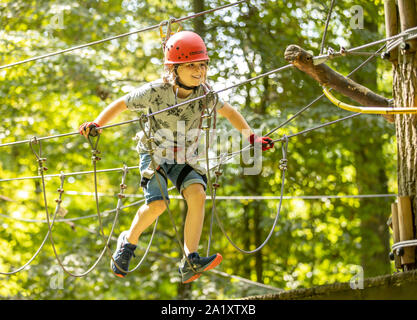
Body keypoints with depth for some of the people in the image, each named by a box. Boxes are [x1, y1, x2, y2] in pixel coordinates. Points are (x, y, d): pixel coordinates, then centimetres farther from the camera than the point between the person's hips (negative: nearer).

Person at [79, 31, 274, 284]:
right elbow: (121, 104, -10)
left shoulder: (204, 94, -12)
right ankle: (129, 242, 9)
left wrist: (251, 137, -4)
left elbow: (229, 113, 5)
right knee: (157, 204, -23)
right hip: (154, 153, -3)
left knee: (197, 193, -23)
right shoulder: (155, 92, -22)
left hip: (184, 157, 3)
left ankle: (191, 262, -21)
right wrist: (97, 124, -24)